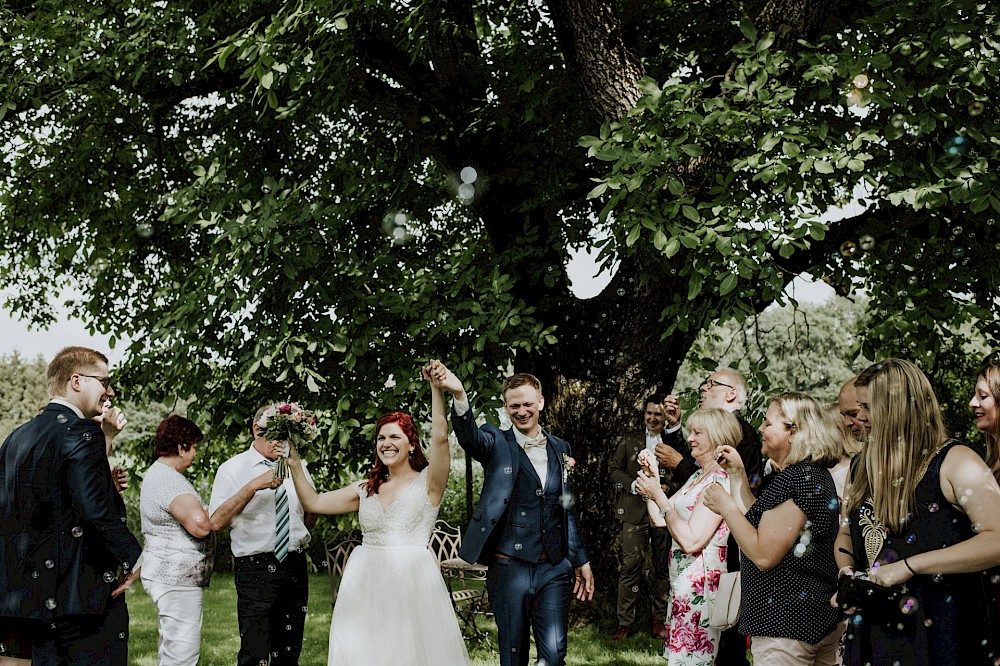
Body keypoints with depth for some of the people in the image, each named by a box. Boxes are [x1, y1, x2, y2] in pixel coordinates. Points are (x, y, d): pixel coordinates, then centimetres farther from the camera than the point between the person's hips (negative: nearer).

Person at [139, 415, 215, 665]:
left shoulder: (157, 473, 16)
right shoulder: (169, 480, -19)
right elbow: (200, 525, -29)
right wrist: (205, 514, -8)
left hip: (169, 576, 11)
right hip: (177, 579, -11)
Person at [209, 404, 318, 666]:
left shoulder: (298, 467, 13)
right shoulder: (233, 469, -3)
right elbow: (216, 522, -14)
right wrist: (253, 486, -22)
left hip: (296, 566, 5)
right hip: (256, 569, -5)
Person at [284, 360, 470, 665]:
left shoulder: (427, 482, 1)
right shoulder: (366, 489, 15)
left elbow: (440, 436, -15)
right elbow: (314, 503, 17)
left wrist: (437, 388, -25)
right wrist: (295, 465, 10)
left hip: (411, 579, -4)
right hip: (365, 580, 4)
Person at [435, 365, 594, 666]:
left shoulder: (560, 449, 11)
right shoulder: (497, 444, 0)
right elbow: (468, 435, -24)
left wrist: (581, 561, 17)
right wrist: (459, 395, -45)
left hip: (554, 568, 3)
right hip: (509, 568, -2)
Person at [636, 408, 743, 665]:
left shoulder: (719, 480, -16)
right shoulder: (697, 477, 14)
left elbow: (691, 540, -23)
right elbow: (659, 519, 14)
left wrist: (659, 497, -19)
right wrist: (652, 477, 6)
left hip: (700, 586, -10)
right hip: (683, 583, 10)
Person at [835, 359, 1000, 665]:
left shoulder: (955, 462, -11)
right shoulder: (863, 467, 11)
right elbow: (846, 534, 22)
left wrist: (909, 566, -25)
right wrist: (847, 571, -1)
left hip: (941, 637, -6)